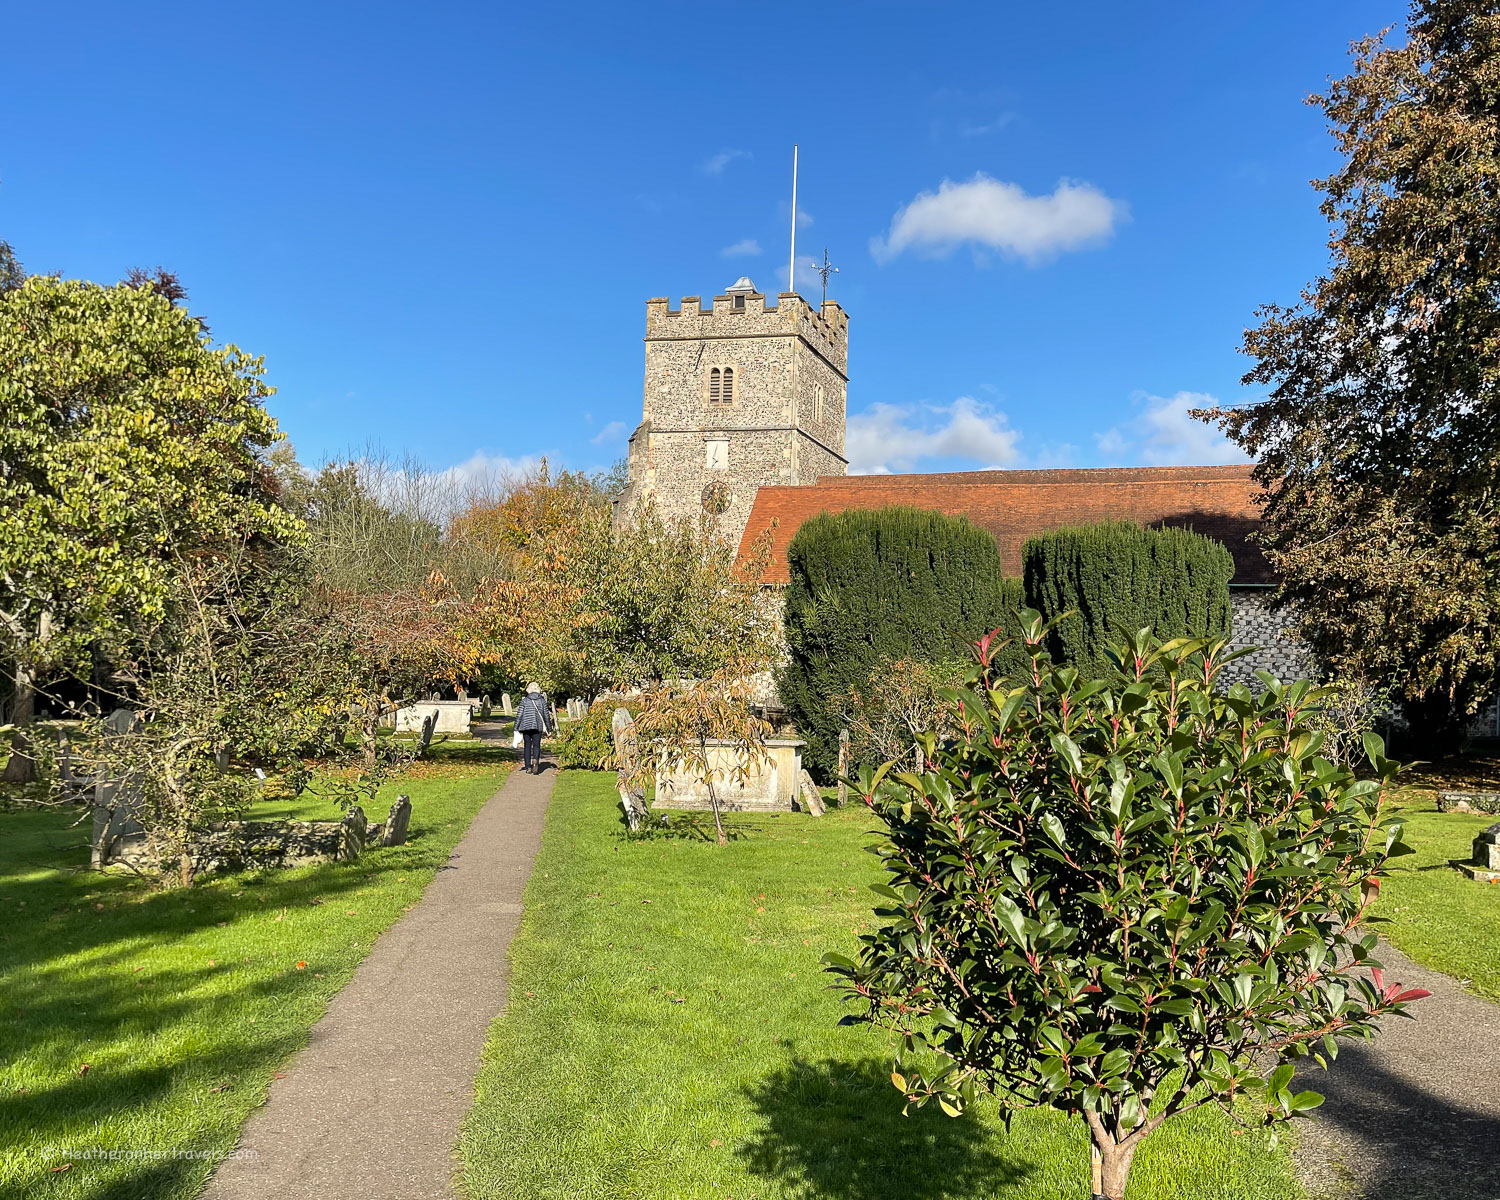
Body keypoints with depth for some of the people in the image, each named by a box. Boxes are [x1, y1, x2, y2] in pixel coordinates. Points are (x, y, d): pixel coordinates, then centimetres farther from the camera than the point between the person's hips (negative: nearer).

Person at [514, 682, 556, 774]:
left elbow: (519, 715, -2)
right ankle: (535, 760, -26)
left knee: (527, 746, 10)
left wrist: (516, 728, 3)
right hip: (538, 727, 0)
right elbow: (546, 715, 7)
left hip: (526, 726, 0)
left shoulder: (524, 700, 1)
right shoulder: (542, 701, 4)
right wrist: (549, 728, 16)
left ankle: (528, 766, 9)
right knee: (536, 745, 3)